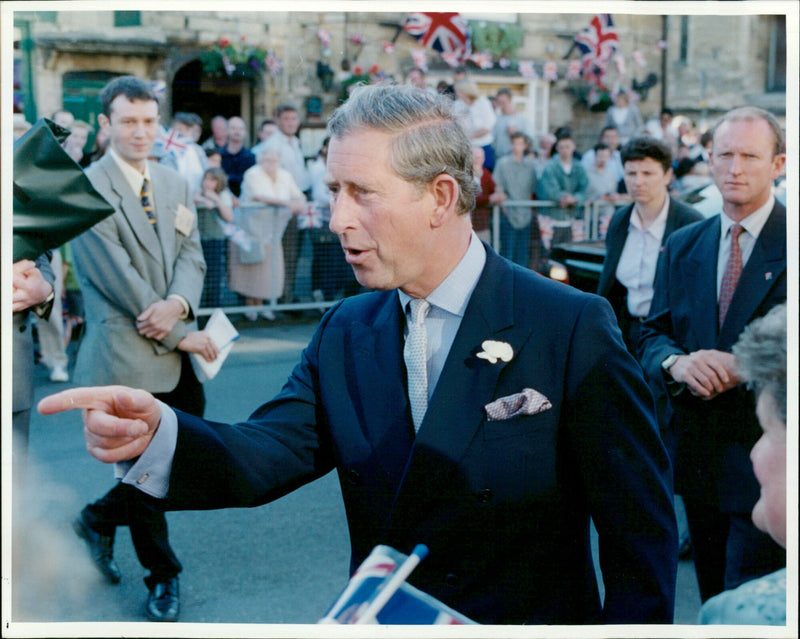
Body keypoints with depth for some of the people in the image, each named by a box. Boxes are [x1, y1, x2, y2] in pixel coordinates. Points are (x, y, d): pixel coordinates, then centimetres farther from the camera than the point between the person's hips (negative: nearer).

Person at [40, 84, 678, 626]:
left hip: (530, 619, -4)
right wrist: (157, 434, -29)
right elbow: (270, 454, -12)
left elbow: (640, 529, -14)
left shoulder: (574, 328, -15)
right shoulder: (344, 333, 2)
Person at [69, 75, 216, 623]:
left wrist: (177, 302, -16)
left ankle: (99, 519, 37)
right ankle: (162, 576, 25)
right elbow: (117, 278, -15)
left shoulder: (176, 185, 13)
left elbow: (192, 257, 6)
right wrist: (178, 334, -11)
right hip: (126, 357, -7)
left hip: (179, 354, 7)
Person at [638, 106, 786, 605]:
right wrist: (676, 362, -13)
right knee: (713, 604, 17)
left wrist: (746, 366, -24)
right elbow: (653, 334, 8)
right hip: (700, 457, 5)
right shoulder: (682, 246, 10)